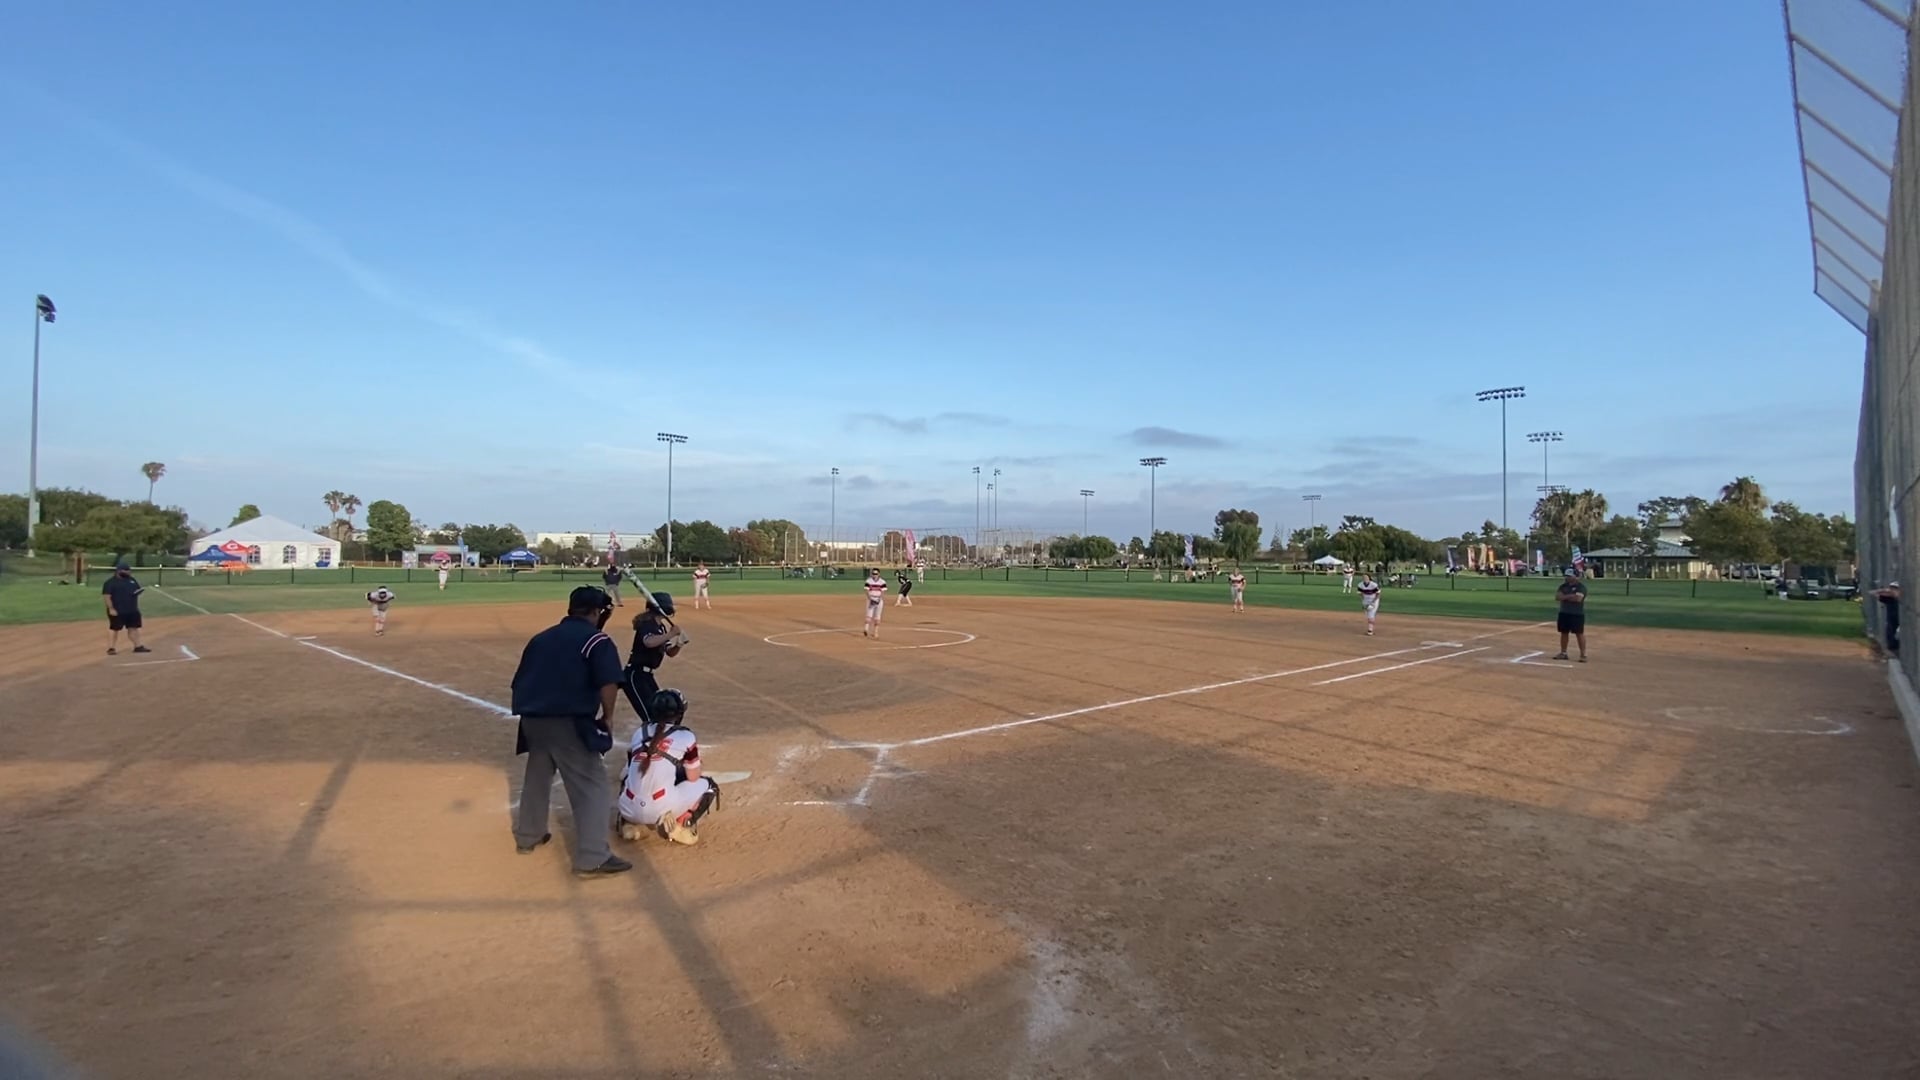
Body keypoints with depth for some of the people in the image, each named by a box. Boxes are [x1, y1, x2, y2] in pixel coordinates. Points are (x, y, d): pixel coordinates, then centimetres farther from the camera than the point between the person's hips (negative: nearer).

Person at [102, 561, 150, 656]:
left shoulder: (131, 580, 13)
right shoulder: (111, 582, -9)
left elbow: (138, 590, 22)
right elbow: (107, 596, -13)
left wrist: (140, 590, -4)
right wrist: (111, 609, -19)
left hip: (132, 611, 6)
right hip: (117, 611, -6)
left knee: (133, 628, 9)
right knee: (115, 630, 0)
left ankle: (138, 646, 12)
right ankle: (111, 648, 7)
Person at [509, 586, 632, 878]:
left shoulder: (541, 637, 17)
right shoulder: (597, 640, -5)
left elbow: (520, 681, 18)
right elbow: (608, 684, -18)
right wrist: (607, 717, -4)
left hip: (533, 719, 7)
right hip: (568, 723, -7)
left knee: (537, 777, 28)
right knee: (592, 786, -2)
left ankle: (527, 836, 45)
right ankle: (592, 859, -7)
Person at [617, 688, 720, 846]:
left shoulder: (639, 731, 15)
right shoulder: (686, 736, 3)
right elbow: (693, 778, 10)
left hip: (628, 810, 5)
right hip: (661, 810, -4)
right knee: (709, 786, 18)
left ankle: (631, 824, 14)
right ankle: (680, 826, -4)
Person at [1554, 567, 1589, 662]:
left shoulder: (1581, 586, -8)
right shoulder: (1564, 585, 11)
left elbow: (1578, 598, -23)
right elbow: (1557, 596, -1)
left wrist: (1565, 596, -9)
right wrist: (1570, 596, -13)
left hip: (1577, 614, -7)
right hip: (1564, 613, 7)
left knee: (1580, 633, -5)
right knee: (1563, 633, 11)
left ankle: (1583, 654, -1)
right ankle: (1563, 653, 19)